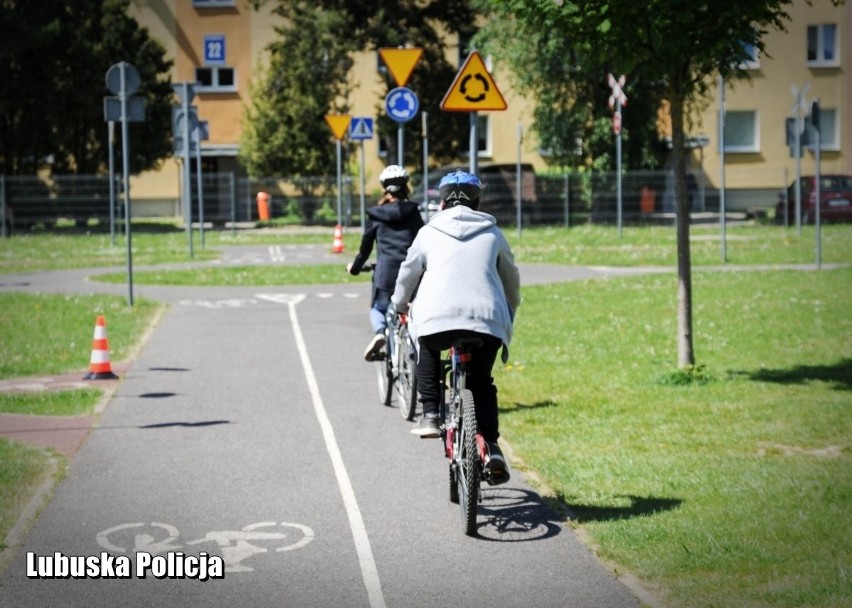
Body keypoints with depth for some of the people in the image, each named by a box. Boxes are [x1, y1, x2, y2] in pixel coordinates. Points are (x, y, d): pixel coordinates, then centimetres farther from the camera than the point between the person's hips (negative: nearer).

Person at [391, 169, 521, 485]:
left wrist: (400, 305, 45)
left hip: (437, 317, -1)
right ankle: (491, 447, 4)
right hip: (488, 320, 1)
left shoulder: (429, 233, 18)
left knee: (426, 349, 32)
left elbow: (407, 276, 25)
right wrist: (510, 312, 51)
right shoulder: (492, 234, 22)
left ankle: (430, 415, 18)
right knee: (482, 382, 21)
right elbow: (511, 280, 33)